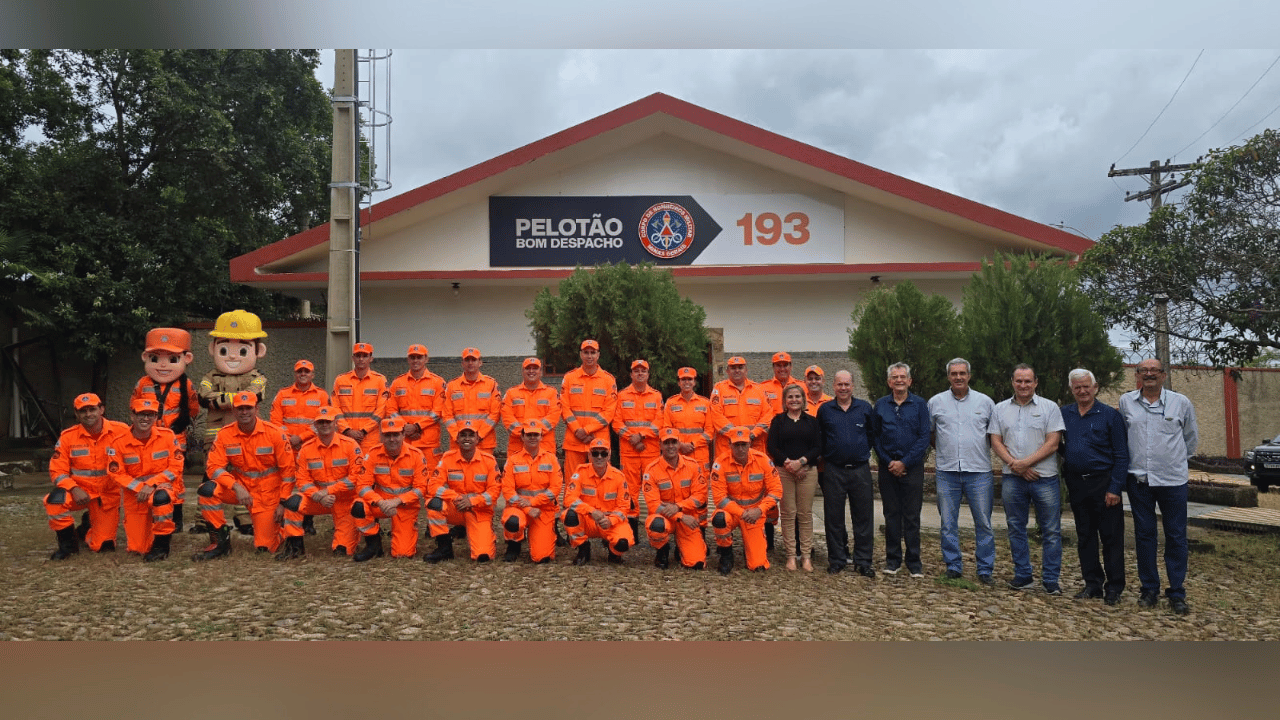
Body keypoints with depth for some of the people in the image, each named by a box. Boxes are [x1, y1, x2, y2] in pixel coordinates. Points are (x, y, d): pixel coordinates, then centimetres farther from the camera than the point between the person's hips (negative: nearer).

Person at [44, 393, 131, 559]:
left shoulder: (121, 431, -11)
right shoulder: (67, 437, -8)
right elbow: (57, 471, -5)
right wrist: (74, 489, -23)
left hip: (109, 495, 0)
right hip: (81, 491, 0)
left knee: (103, 546, 0)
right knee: (55, 501, -34)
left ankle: (89, 524, 38)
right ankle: (68, 543, -6)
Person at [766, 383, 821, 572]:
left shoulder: (812, 421, 11)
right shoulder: (778, 420, 9)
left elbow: (818, 447, 3)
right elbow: (771, 446, 0)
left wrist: (801, 461, -11)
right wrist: (787, 462, -12)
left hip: (807, 471, 1)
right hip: (783, 471, -1)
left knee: (806, 513, 1)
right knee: (788, 514, 0)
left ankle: (806, 556, 7)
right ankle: (791, 556, 6)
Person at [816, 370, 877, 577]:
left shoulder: (865, 408, 4)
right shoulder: (825, 410, 4)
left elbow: (872, 434, 14)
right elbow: (818, 437, 14)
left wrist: (862, 452, 9)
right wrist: (827, 454, 9)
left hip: (860, 469, 0)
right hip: (833, 471, 0)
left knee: (863, 517, 3)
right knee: (834, 517, 5)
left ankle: (863, 561, 12)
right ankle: (837, 559, 16)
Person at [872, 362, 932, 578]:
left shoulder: (919, 404, 1)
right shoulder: (880, 405, 7)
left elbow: (924, 438, -4)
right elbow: (876, 437, 7)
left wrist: (904, 462, -10)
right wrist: (888, 462, -5)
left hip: (912, 467, -2)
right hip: (887, 468, 2)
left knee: (912, 516, 1)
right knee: (891, 514, 6)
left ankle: (914, 562, 10)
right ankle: (893, 560, 15)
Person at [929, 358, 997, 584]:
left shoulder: (985, 402, 5)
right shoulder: (936, 402, 6)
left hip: (979, 472, -1)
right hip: (947, 472, 1)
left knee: (983, 523, 2)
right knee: (948, 523, 6)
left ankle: (985, 569, 12)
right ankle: (953, 566, 17)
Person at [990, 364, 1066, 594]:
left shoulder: (1050, 407, 1)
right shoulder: (1000, 409, 9)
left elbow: (1052, 444, -5)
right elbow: (996, 443, 4)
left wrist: (1025, 462, -13)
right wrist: (1015, 465, -10)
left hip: (1045, 478, -3)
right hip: (1012, 479, 3)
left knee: (1051, 531, 0)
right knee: (1016, 529, 9)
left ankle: (1051, 580, 8)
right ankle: (1023, 576, 19)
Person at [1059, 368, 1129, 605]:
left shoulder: (1110, 415, -4)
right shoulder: (1064, 414, 7)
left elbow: (1122, 455, -6)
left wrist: (1115, 488, -12)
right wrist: (1063, 451, -2)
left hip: (1103, 483, -4)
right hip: (1076, 483, 4)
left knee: (1111, 536, 1)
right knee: (1084, 536, 10)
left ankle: (1114, 587, 10)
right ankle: (1093, 584, 20)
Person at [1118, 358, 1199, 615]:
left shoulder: (1181, 403, 2)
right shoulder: (1125, 402, 3)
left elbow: (1192, 438, 15)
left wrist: (1176, 460, 15)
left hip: (1173, 479, -1)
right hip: (1138, 479, 1)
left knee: (1176, 536, 3)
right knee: (1144, 534, 7)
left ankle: (1177, 593, 12)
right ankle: (1149, 589, 17)